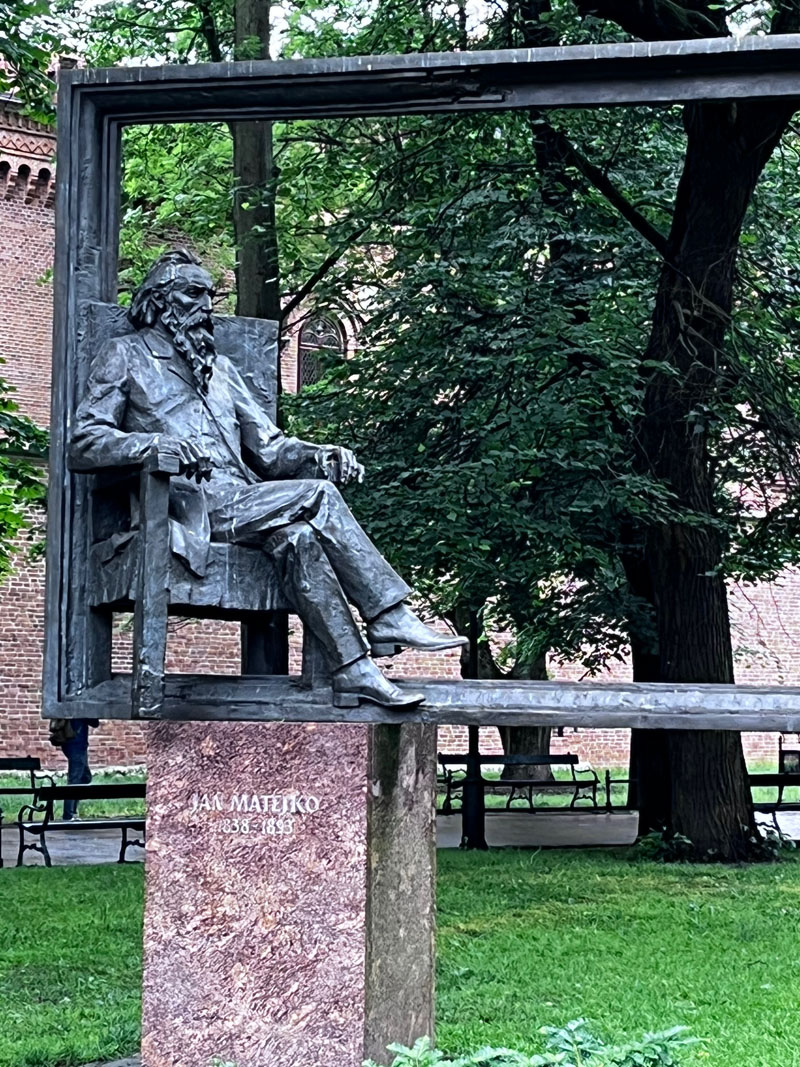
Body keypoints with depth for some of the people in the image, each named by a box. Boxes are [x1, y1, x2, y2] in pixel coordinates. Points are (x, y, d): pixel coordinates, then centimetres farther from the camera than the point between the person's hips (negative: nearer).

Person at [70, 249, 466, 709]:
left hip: (243, 506, 5)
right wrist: (158, 443, -20)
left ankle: (356, 670, -35)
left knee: (297, 537, -28)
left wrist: (324, 456, 0)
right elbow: (84, 443, -1)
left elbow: (269, 447, 22)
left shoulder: (220, 367, 29)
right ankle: (392, 619, -23)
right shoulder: (125, 355, 12)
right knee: (317, 496, -24)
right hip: (193, 510, -5)